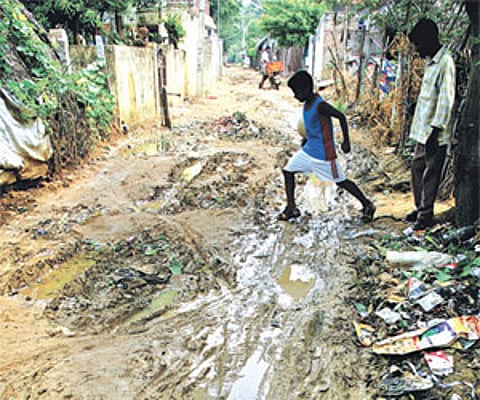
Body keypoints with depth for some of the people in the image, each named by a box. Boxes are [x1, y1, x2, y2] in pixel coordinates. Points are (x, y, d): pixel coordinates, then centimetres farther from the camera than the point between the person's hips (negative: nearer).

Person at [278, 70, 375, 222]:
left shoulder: (320, 106, -24)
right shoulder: (308, 102, 3)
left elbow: (341, 116, -26)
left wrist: (346, 141, -24)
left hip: (324, 153, -9)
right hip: (309, 149, 9)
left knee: (340, 181, 1)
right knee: (288, 171, 3)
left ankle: (367, 205, 18)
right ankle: (291, 208, 12)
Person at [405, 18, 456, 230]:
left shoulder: (445, 62, -16)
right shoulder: (430, 62, 13)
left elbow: (446, 99, -21)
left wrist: (435, 130, -23)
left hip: (435, 133, -9)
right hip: (423, 130, 9)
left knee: (431, 173, -1)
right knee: (417, 167, 15)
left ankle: (426, 215, 9)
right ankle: (420, 208, 28)